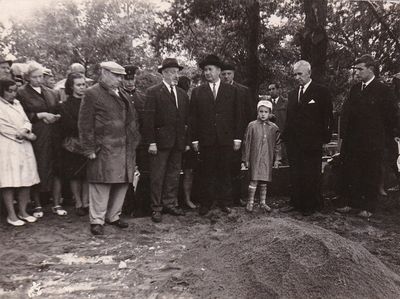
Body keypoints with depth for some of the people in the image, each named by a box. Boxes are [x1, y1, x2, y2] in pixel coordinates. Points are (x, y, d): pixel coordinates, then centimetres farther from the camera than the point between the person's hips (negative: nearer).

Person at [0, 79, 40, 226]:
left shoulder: (17, 103, 16)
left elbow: (26, 121, 12)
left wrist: (24, 130, -10)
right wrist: (26, 135, -7)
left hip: (24, 146, 6)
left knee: (26, 180, 5)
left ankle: (22, 211, 16)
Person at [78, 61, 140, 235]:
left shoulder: (121, 94, 17)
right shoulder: (92, 94, -4)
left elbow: (132, 120, 20)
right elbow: (85, 123, -8)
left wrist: (133, 141, 11)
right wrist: (89, 149, -12)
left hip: (125, 148, 7)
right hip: (104, 149, -7)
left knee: (122, 183, 10)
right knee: (101, 183, -1)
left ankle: (113, 216, 26)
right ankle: (97, 220, 12)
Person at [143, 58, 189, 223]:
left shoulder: (183, 94, 14)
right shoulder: (153, 92, -2)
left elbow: (186, 119, 14)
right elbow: (149, 118, -8)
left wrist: (187, 141, 8)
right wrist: (151, 142, -13)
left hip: (178, 141, 5)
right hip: (161, 140, -5)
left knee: (174, 175, 11)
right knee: (157, 176, 1)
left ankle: (170, 204, 23)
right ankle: (156, 208, 12)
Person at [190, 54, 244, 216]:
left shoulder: (231, 90, 9)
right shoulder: (197, 92, 9)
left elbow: (238, 116, 7)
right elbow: (193, 118, 6)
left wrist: (238, 138, 1)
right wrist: (194, 139, 0)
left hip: (226, 139, 0)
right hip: (206, 140, 0)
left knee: (225, 172, 6)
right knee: (207, 173, 5)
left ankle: (224, 202, 19)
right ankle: (206, 203, 17)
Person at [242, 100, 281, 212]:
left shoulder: (274, 128, 4)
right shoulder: (252, 126, -3)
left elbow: (277, 144, 10)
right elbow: (247, 143, -2)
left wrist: (277, 159, 6)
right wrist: (245, 159, -2)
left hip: (268, 159, 3)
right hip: (255, 158, -3)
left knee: (264, 181, 11)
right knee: (254, 181, -5)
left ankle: (263, 203, 23)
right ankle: (250, 202, 9)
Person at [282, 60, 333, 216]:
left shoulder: (321, 92, -2)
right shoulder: (292, 94, 15)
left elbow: (327, 117, -4)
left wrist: (325, 137, -10)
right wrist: (286, 136, 8)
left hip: (312, 142, -5)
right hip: (293, 142, 5)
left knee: (311, 175, 4)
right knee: (295, 174, 10)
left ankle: (312, 205, 18)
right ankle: (296, 202, 21)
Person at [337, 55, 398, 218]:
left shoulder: (383, 90, -5)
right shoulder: (354, 89, 9)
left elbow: (391, 116, -2)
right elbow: (346, 114, 8)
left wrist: (387, 137, -2)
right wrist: (343, 136, 3)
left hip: (373, 142, -4)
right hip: (352, 140, 5)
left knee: (371, 175, 6)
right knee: (349, 172, 7)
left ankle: (368, 207, 17)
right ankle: (350, 203, 20)